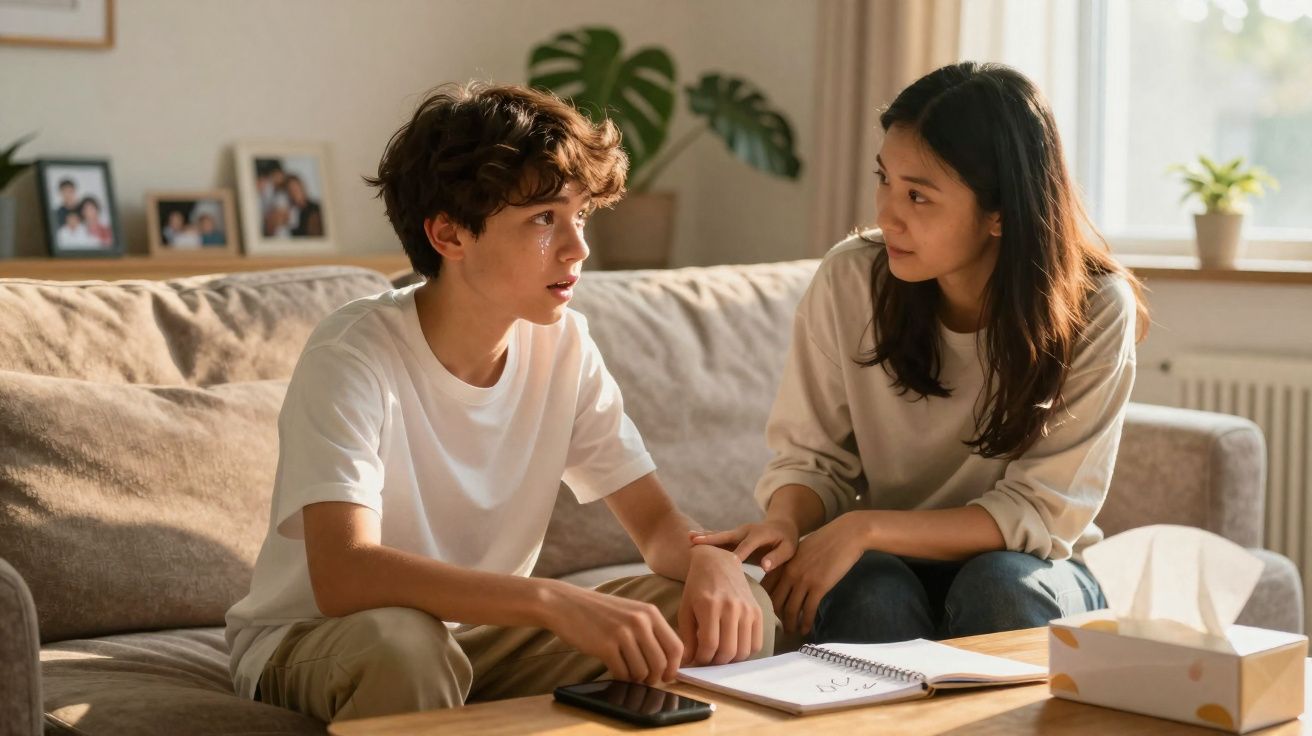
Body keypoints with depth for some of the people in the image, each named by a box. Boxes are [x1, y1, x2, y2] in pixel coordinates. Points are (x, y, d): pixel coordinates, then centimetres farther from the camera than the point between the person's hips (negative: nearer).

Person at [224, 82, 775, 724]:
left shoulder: (563, 346, -6)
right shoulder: (353, 357, -24)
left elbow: (657, 523, -1)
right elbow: (341, 575, -37)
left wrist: (708, 557, -26)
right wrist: (553, 600, -48)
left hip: (481, 631, 5)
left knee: (739, 611, -13)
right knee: (399, 641, -40)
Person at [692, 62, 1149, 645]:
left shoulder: (1096, 310, -17)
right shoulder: (849, 281, -13)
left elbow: (1040, 514, -18)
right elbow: (811, 457, -3)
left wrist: (865, 528, -29)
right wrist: (784, 524, -28)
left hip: (1031, 574, 0)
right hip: (891, 564, 1)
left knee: (999, 584, -34)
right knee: (868, 591, -33)